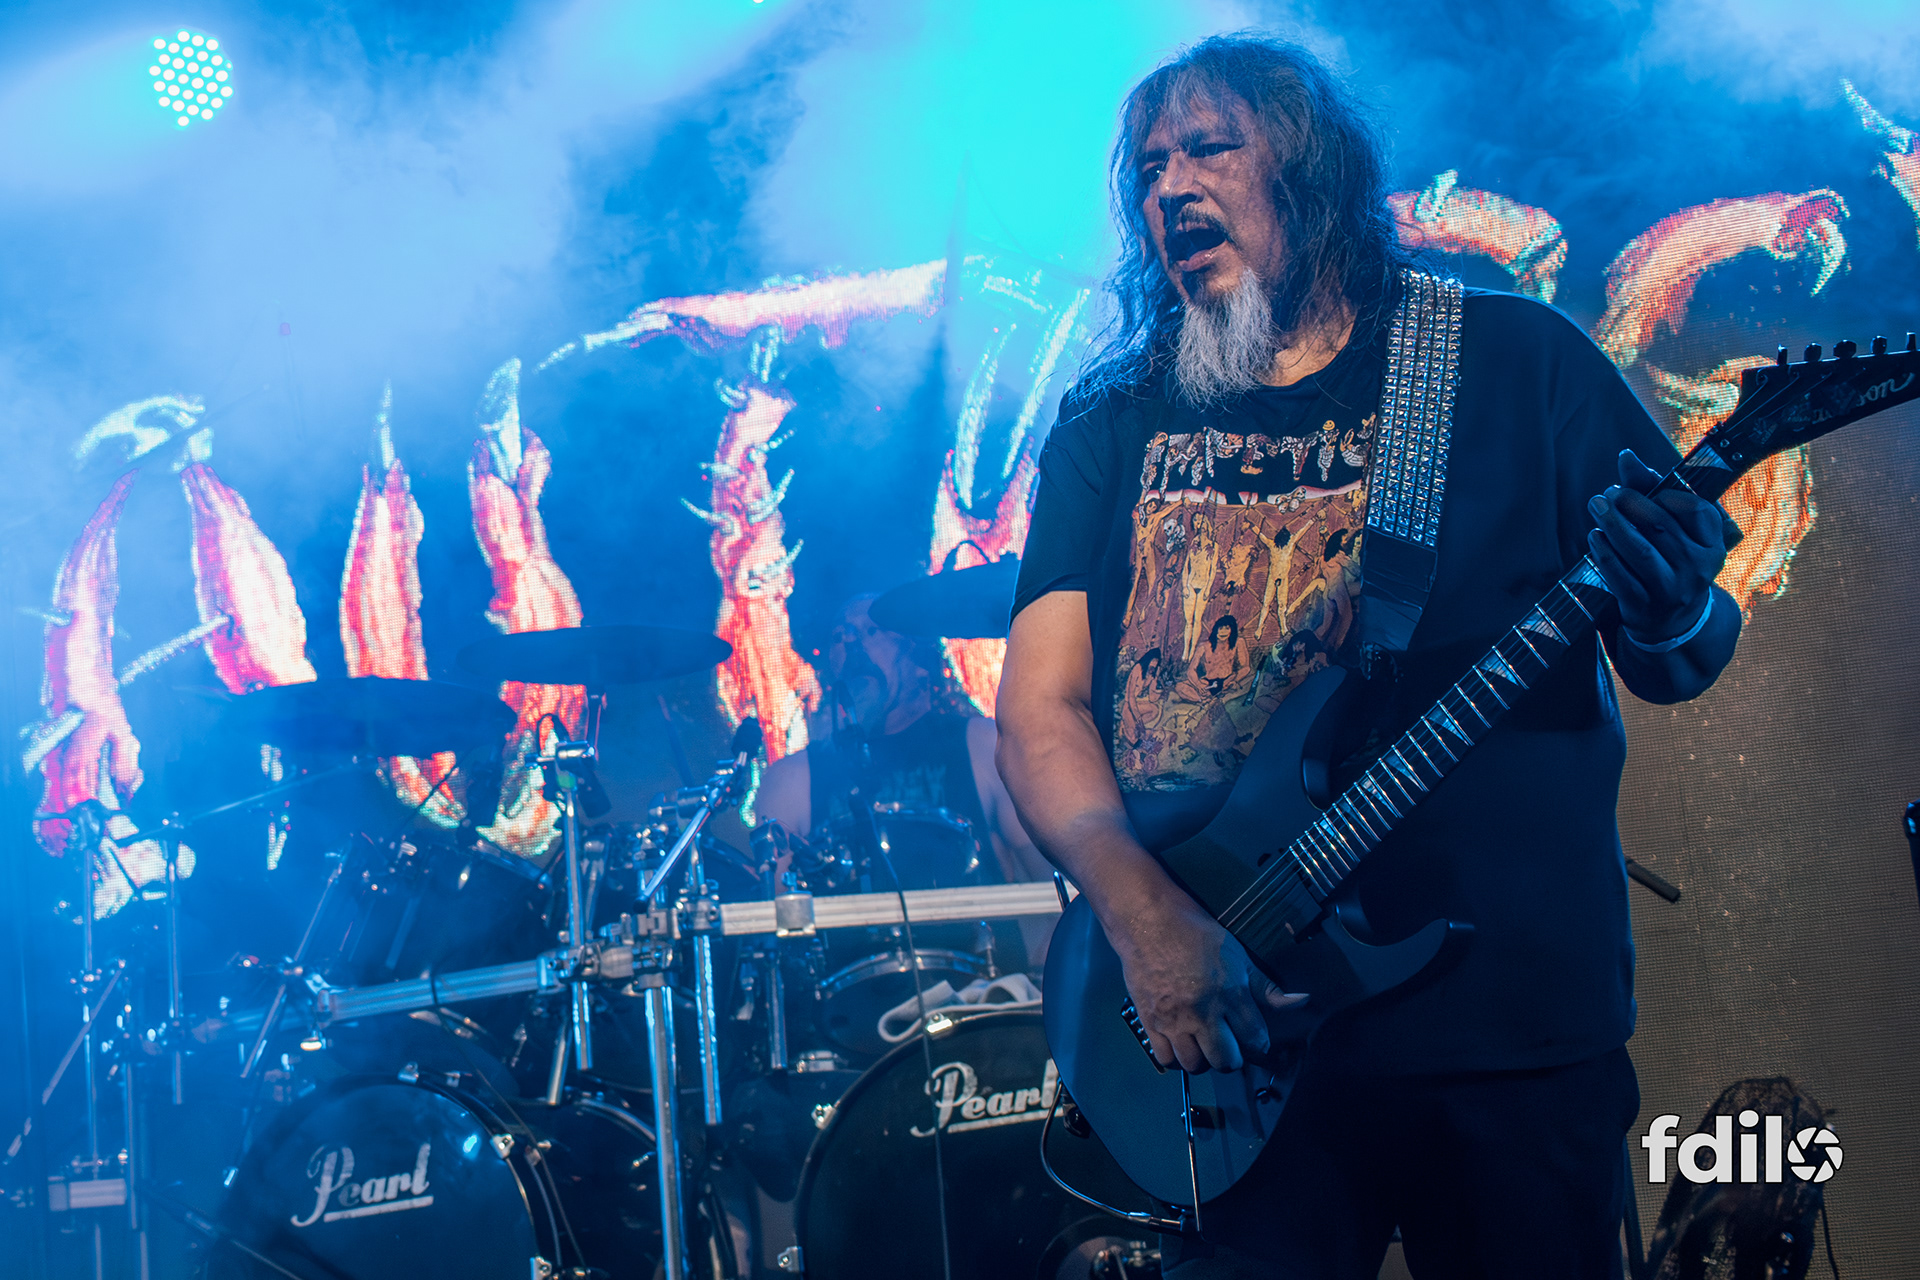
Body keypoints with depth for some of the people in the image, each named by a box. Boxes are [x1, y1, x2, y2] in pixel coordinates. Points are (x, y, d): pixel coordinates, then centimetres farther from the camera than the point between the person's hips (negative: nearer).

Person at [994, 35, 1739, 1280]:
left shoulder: (1514, 359, 3)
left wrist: (1671, 625, -21)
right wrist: (1146, 915, -15)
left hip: (1503, 1017, -1)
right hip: (1206, 1042, 2)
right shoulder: (1112, 424, 10)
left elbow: (1682, 662, 3)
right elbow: (1039, 706, 2)